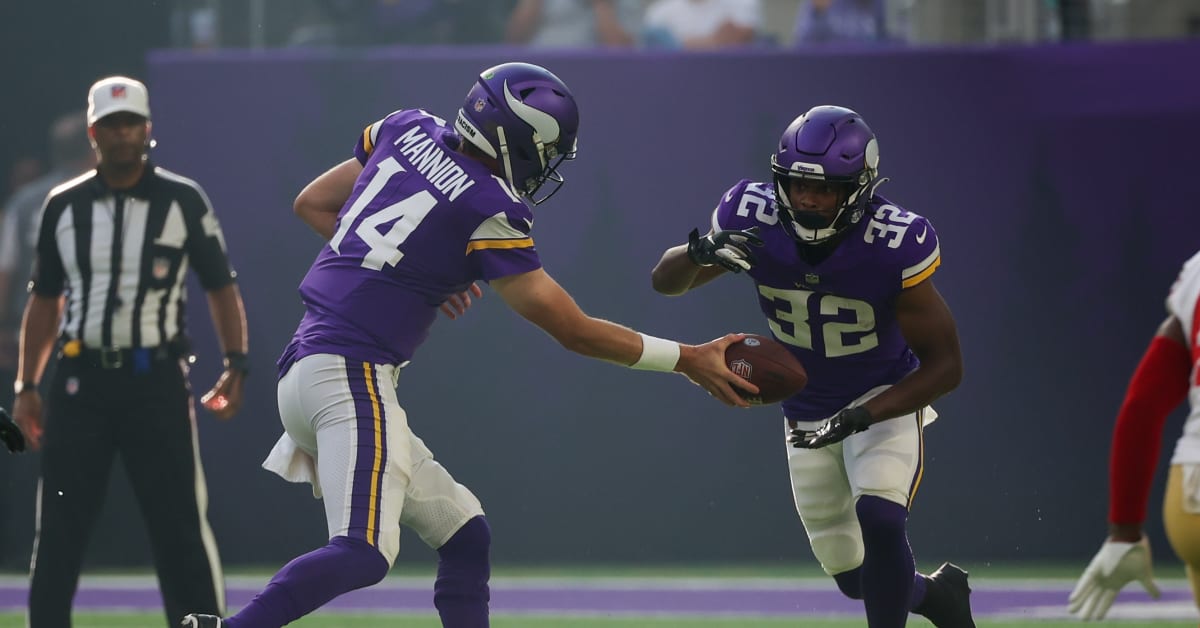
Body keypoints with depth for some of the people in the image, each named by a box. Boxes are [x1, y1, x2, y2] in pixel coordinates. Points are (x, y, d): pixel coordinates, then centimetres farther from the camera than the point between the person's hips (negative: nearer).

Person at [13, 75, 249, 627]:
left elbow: (220, 287, 6)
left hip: (157, 381, -2)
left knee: (181, 526, -4)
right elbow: (44, 300, 15)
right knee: (58, 532, 0)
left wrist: (235, 365, -6)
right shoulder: (64, 206, 9)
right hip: (80, 381, 2)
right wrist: (27, 386, 10)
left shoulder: (183, 200, 3)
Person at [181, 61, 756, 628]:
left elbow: (312, 204, 22)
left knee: (465, 539, 13)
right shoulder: (490, 212, -10)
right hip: (351, 375, -9)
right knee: (365, 553, -23)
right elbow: (574, 330, -6)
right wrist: (688, 360, 1)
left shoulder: (406, 131, 10)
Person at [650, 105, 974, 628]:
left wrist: (860, 418, -35)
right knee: (854, 577, 10)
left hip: (886, 402, -4)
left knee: (878, 519, -31)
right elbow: (665, 281, -9)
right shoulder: (752, 219, -21)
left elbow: (944, 365, -24)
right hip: (808, 416, 4)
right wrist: (702, 252, -33)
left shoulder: (893, 245, -30)